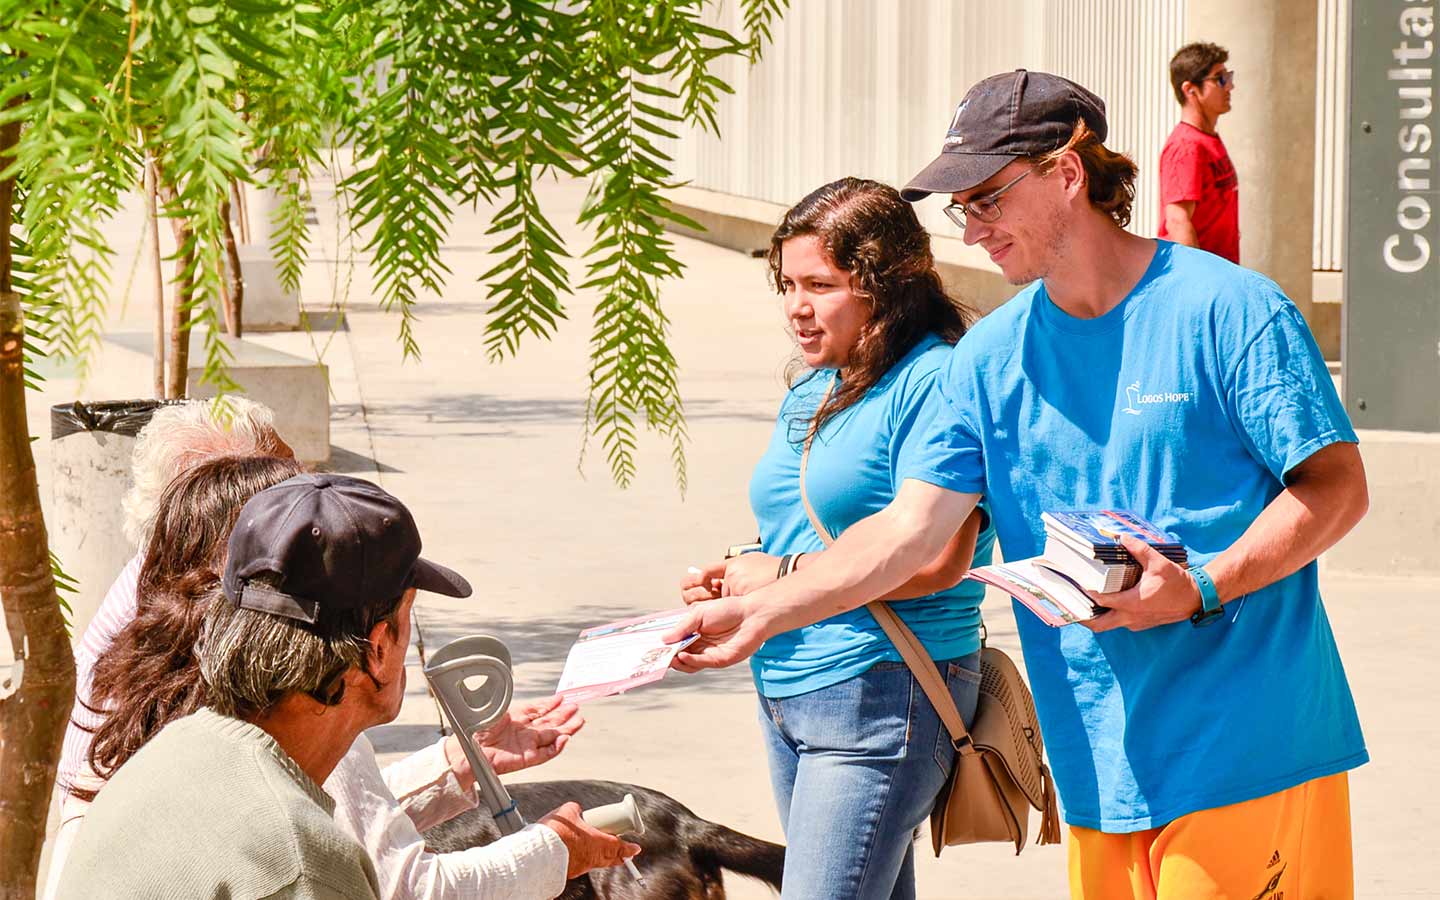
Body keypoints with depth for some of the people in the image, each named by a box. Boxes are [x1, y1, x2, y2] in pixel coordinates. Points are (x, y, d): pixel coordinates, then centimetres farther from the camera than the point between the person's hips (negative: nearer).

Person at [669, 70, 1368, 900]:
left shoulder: (1226, 310, -6)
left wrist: (1200, 588, -19)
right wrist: (762, 610, -7)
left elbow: (1337, 487, -7)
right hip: (1102, 760, 5)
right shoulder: (990, 357, 10)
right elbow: (911, 528, 5)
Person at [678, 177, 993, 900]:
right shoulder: (810, 390, 16)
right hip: (785, 694, 9)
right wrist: (735, 580, 4)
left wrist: (782, 575, -13)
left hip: (881, 695, -9)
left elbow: (935, 559, -20)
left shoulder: (932, 379, -12)